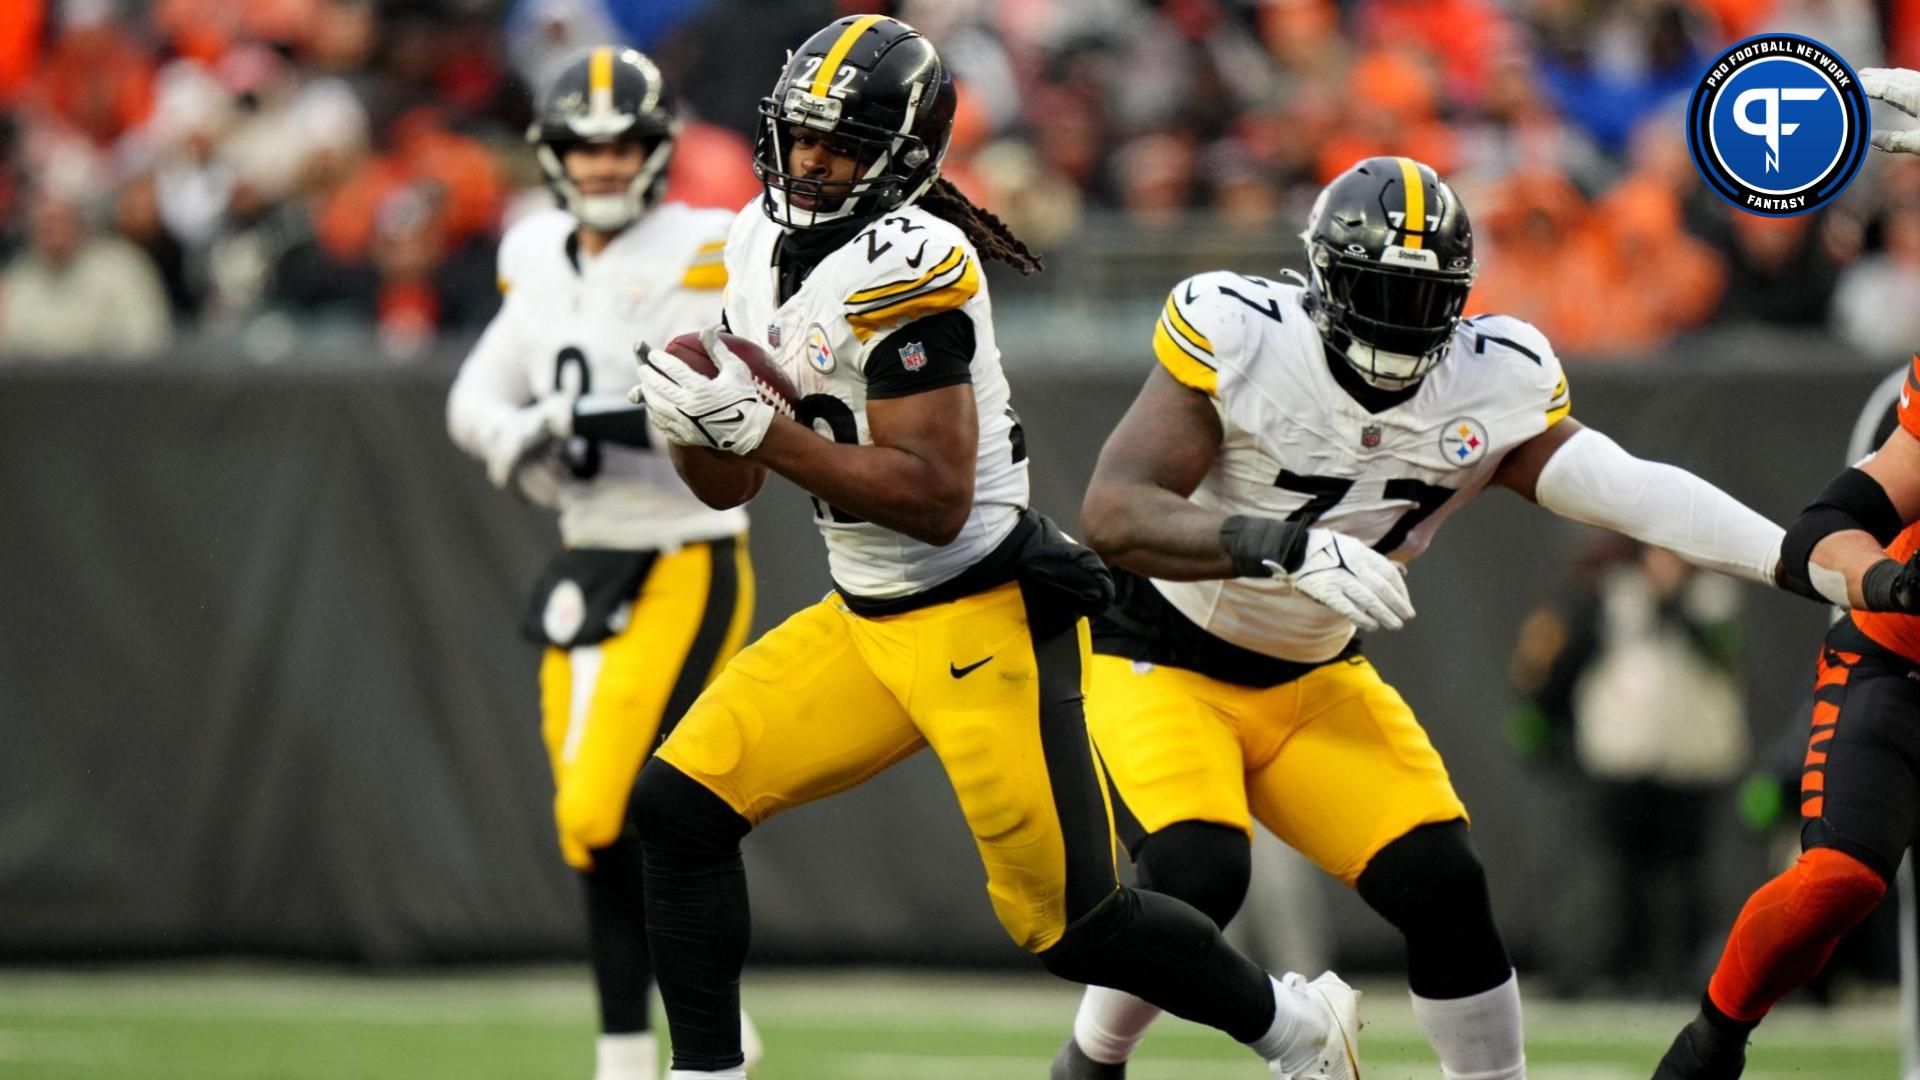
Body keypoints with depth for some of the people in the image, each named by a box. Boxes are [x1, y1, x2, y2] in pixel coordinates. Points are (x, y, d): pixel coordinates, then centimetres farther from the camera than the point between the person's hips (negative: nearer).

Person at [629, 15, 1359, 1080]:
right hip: (861, 620, 8)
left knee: (1066, 919, -3)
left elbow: (937, 500, -25)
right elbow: (730, 488, 13)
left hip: (983, 619, -8)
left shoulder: (902, 266, -21)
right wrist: (694, 420, -10)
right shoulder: (762, 246, 7)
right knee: (678, 807, -4)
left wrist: (759, 430, -27)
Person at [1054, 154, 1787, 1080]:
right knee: (1197, 875, -26)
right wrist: (1291, 547, -44)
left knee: (1442, 888, -11)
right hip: (1159, 659, -5)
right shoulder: (1240, 337, -24)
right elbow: (1112, 516, -31)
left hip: (1312, 678, 5)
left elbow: (1632, 492, -21)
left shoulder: (1493, 387, -11)